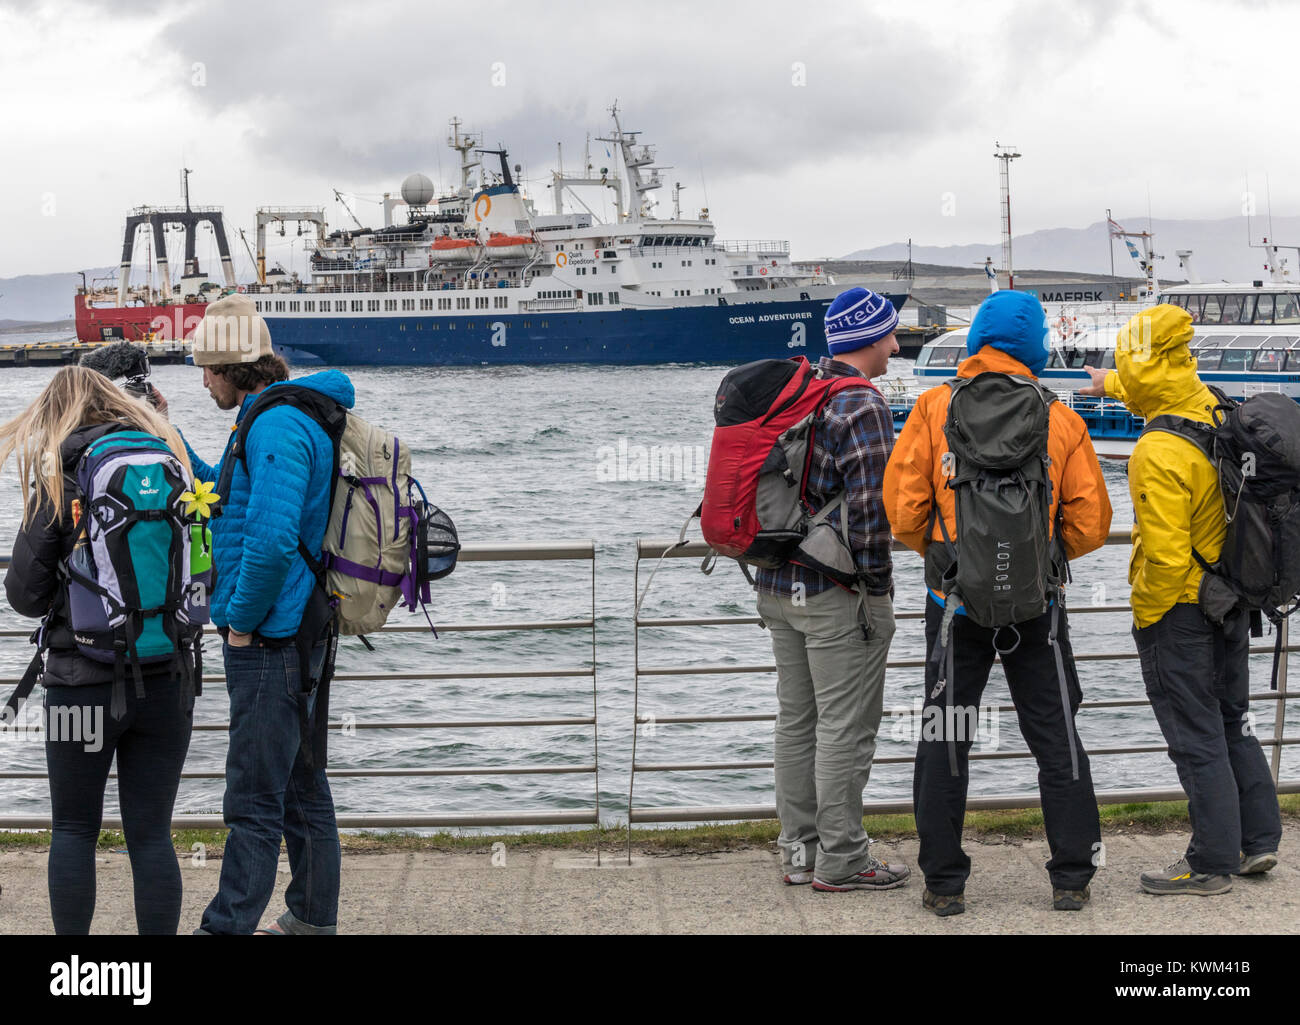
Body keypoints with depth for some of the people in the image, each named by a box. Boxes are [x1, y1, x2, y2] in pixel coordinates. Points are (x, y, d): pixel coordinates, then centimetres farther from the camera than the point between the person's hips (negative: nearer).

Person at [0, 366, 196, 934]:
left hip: (85, 680, -3)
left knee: (73, 830, 11)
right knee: (152, 834, 7)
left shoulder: (58, 481, -5)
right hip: (167, 676, 3)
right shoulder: (172, 466, 5)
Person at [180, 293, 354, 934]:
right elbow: (227, 497, 28)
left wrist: (242, 620, -18)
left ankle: (227, 926, -3)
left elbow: (272, 539, -30)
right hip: (295, 638, 11)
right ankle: (313, 918, 27)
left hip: (268, 641, -11)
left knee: (254, 802, -6)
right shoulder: (288, 416, 14)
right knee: (301, 785, 17)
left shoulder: (277, 428, -19)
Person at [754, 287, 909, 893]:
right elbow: (868, 508, -21)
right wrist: (876, 586, -12)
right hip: (838, 594, -9)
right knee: (845, 727, 0)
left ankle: (799, 850, 22)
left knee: (796, 719, 15)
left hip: (778, 586, 9)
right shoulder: (862, 407, -16)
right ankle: (839, 860, 5)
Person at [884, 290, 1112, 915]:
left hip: (955, 601, -1)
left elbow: (903, 506, -6)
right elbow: (1090, 522, 0)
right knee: (1055, 736, 11)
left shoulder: (935, 407, -4)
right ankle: (1072, 880, 13)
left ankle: (944, 884, 11)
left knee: (944, 740, 9)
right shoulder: (1060, 418, -1)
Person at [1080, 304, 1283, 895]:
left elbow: (1166, 556, -25)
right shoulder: (1216, 413, 0)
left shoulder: (1158, 455, -25)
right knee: (1232, 721, 20)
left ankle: (1212, 864, 8)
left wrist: (1145, 617, -11)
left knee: (1196, 738, 1)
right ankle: (1258, 840, 29)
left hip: (1179, 607, -8)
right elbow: (1166, 395, 25)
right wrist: (1113, 383, 40)